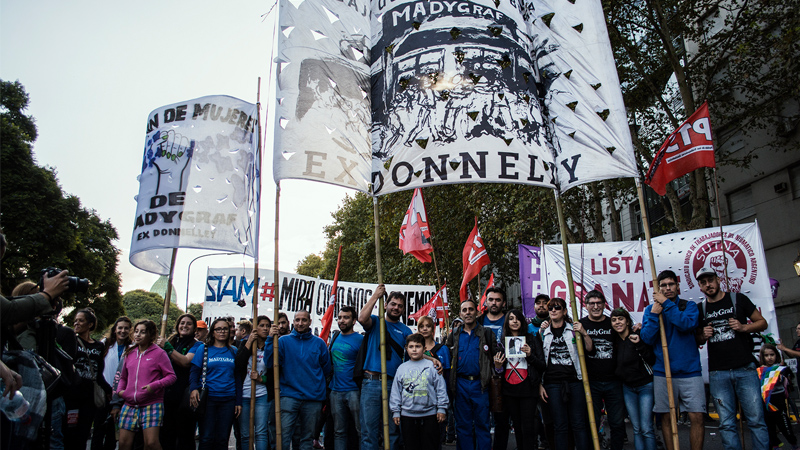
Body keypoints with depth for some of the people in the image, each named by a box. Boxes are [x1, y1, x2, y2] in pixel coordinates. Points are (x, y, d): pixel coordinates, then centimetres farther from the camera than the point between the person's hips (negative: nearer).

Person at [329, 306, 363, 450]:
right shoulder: (335, 337, 12)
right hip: (336, 391, 6)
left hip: (354, 391, -6)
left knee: (362, 430, -1)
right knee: (339, 432, 11)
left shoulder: (360, 339, -7)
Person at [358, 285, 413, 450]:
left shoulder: (405, 330, 14)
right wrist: (376, 295, -9)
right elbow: (362, 318, -14)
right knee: (369, 428, 0)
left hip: (393, 383, 2)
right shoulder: (375, 321, 8)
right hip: (371, 382, -2)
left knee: (392, 429, 8)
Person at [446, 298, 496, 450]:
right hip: (461, 384, 2)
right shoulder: (454, 335, 10)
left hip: (480, 384, -2)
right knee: (463, 425, 9)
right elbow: (447, 357, 15)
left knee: (482, 424, 4)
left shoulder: (487, 333, 4)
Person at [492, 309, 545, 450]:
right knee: (517, 426, 6)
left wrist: (530, 355, -13)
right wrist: (497, 366, -2)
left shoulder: (532, 339, 6)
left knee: (527, 427, -5)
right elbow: (499, 367, 19)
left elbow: (543, 366, 2)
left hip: (527, 388, -2)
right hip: (509, 390, 3)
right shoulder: (502, 341, 13)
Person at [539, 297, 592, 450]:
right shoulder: (543, 332, 9)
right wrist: (540, 385, 3)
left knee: (579, 424, 2)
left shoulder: (573, 329, 7)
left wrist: (584, 333, -14)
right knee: (560, 426, 4)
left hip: (575, 381, 0)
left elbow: (589, 348, 1)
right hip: (553, 384, 1)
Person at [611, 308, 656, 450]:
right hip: (628, 387, 5)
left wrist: (639, 344, -28)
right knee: (637, 429, 8)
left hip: (645, 385, -5)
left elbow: (652, 360, -16)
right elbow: (617, 365, 14)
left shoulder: (638, 336, -11)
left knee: (646, 429, -6)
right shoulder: (615, 341, 5)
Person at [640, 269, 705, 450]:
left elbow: (688, 324, -17)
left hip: (690, 371, -1)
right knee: (666, 417, 6)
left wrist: (666, 304, -16)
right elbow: (647, 338, -3)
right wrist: (654, 314, -13)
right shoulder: (651, 309, 7)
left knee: (697, 417, -3)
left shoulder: (689, 306, 5)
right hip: (662, 372, 1)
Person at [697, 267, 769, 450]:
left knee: (756, 420, -2)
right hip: (717, 373, 2)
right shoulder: (700, 309, 11)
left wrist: (743, 327, -8)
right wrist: (703, 336, -2)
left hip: (745, 369, -2)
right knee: (727, 424, 3)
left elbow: (762, 322, 9)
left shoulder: (738, 299, 6)